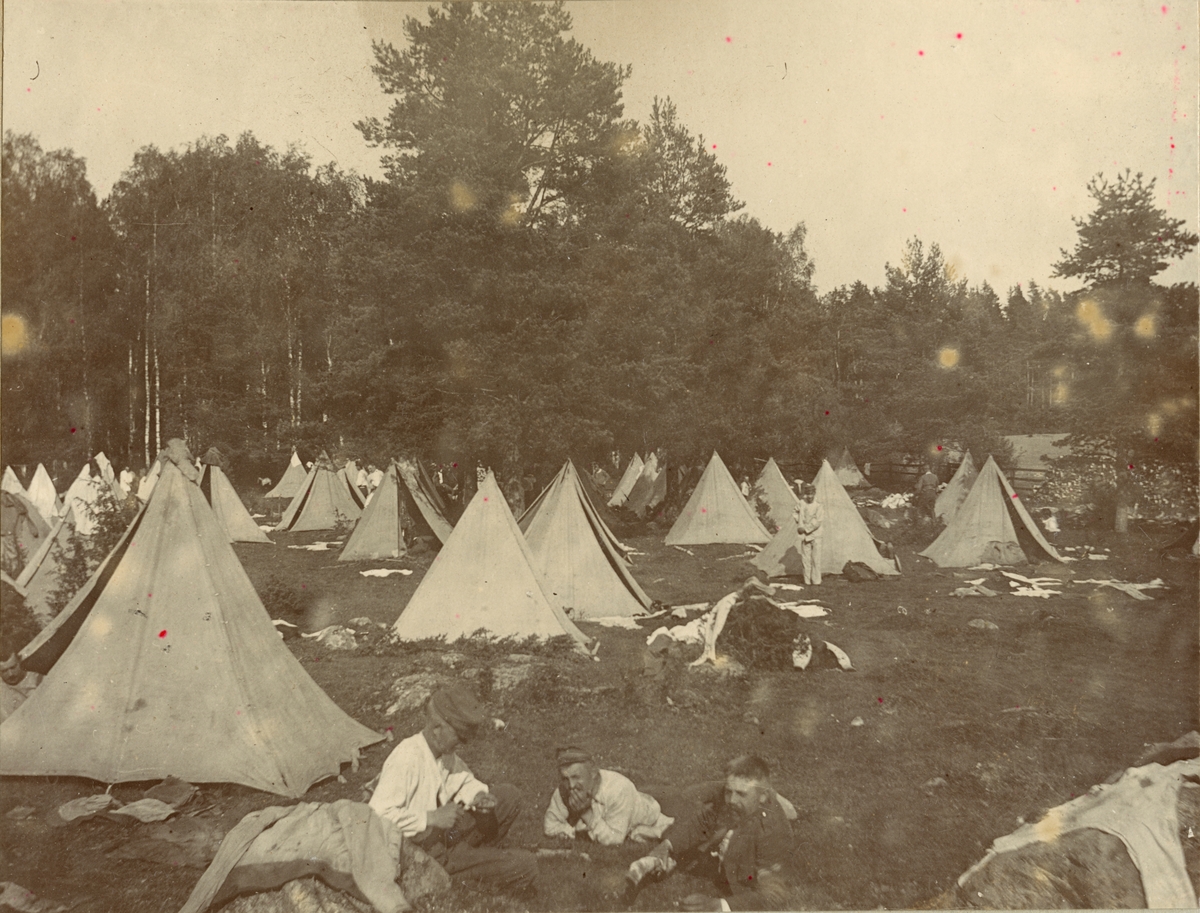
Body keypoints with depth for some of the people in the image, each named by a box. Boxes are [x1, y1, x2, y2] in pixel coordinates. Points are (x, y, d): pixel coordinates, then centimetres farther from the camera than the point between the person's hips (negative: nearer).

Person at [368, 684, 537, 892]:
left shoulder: (444, 752, -1)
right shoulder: (406, 760, -27)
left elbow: (463, 781, 16)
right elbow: (378, 814, -32)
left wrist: (478, 797, -6)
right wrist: (431, 818, -31)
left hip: (444, 833, 9)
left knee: (509, 796, 9)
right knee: (525, 866, -14)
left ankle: (473, 853, 11)